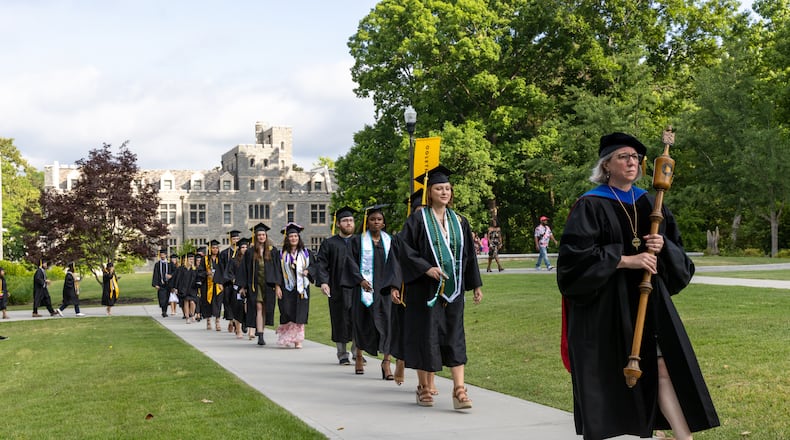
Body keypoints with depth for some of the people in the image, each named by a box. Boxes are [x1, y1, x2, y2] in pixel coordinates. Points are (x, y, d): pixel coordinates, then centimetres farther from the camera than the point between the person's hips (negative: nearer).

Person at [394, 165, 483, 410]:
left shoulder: (459, 221, 10)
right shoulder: (418, 219, -3)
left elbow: (469, 254, 14)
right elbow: (404, 248, -9)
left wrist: (476, 284, 12)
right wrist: (427, 268, -18)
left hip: (453, 289, 4)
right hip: (426, 289, -4)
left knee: (455, 337, -1)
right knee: (425, 335, 2)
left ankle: (459, 390, -4)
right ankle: (423, 387, 16)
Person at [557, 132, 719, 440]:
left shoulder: (648, 203, 11)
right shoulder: (590, 206, -6)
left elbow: (675, 249, 14)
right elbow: (575, 255, -16)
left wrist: (663, 246, -9)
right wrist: (625, 260, -20)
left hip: (648, 300, 4)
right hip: (605, 305, -4)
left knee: (664, 369, -4)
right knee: (606, 375, 3)